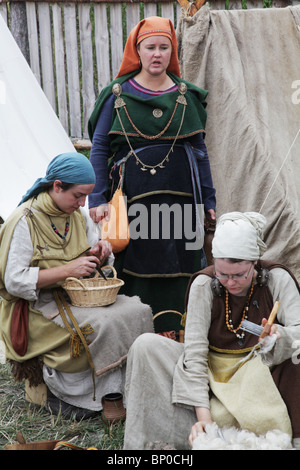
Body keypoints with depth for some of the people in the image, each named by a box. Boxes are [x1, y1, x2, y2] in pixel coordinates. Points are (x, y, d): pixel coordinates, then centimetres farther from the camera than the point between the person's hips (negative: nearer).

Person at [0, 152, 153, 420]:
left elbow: (95, 266, 20)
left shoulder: (78, 214, 8)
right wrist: (68, 270, -24)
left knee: (137, 312, -14)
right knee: (98, 325, -31)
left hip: (79, 295, 7)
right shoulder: (25, 220, -14)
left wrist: (100, 253, -6)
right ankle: (61, 394, -13)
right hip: (38, 306, -7)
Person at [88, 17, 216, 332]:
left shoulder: (187, 96, 10)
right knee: (134, 276, -2)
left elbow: (200, 150, 14)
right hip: (132, 199, -2)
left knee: (177, 276, 1)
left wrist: (209, 201, 10)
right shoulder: (118, 95, 4)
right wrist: (97, 199, -5)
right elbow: (99, 149, 4)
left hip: (179, 198, 2)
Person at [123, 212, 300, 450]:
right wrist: (203, 417, -28)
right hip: (211, 370, 3)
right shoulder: (204, 284, -12)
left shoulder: (277, 279, -11)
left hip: (259, 372, -2)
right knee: (146, 346, -21)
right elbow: (194, 352, -18)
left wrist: (280, 336, -44)